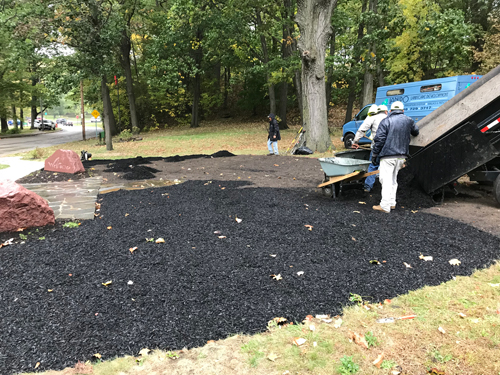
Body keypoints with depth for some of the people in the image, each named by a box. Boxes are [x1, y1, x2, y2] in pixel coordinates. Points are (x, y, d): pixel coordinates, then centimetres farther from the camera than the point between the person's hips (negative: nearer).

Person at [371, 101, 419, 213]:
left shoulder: (386, 121, -3)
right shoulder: (409, 120, 11)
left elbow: (379, 139, -8)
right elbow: (415, 132, 31)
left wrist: (374, 154, -2)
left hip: (388, 155, -5)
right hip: (402, 155, 5)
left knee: (386, 179, -6)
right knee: (393, 179, 16)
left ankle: (385, 206, -8)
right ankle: (392, 203, 19)